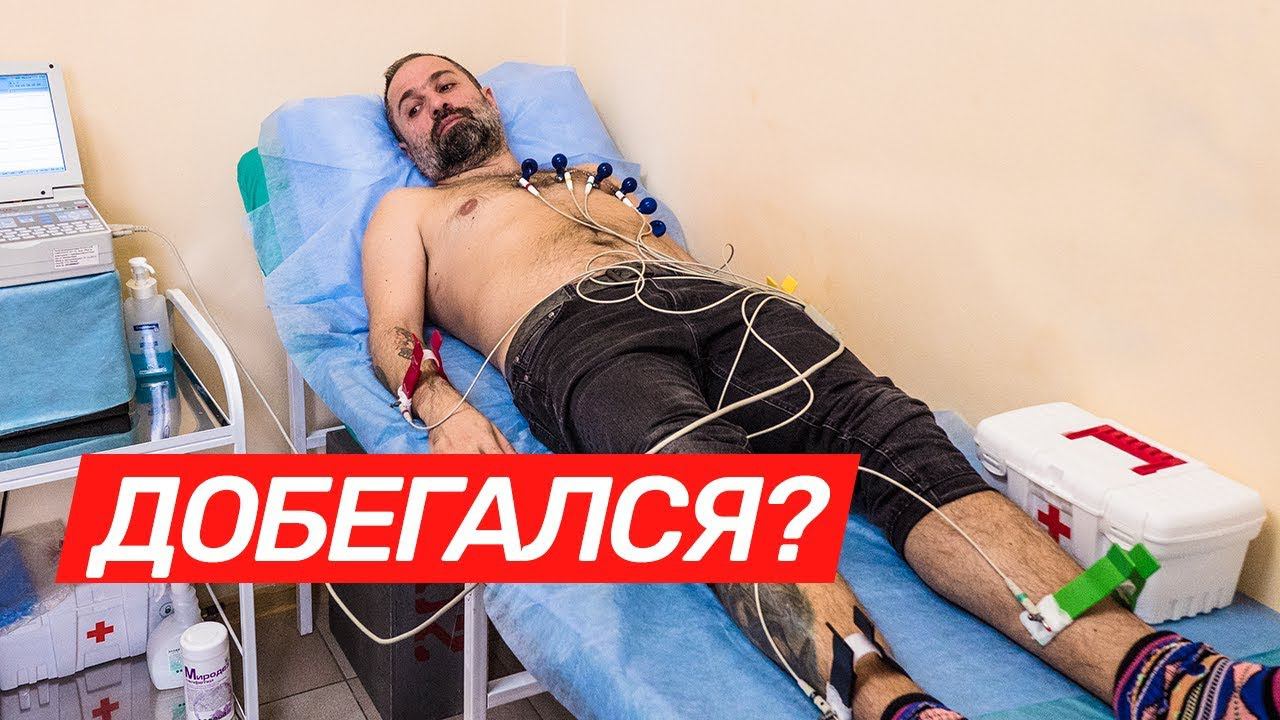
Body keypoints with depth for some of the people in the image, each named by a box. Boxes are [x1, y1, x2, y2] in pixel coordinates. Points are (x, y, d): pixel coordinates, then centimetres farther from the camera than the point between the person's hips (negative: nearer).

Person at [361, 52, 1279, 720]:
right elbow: (393, 333, 13)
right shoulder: (409, 210, 30)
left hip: (704, 299, 4)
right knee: (719, 484, -38)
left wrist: (766, 317, 9)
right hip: (569, 330, -3)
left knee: (897, 435, -25)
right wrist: (443, 408, -13)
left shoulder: (584, 180, 40)